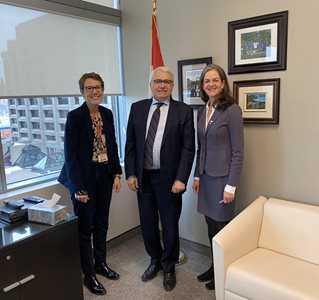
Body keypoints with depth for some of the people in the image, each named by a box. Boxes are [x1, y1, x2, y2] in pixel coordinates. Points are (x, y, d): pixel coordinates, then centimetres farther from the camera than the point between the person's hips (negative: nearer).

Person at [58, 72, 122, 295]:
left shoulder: (107, 114, 4)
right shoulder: (75, 116, -13)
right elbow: (70, 154, -14)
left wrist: (117, 173, 5)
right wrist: (78, 187, -16)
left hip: (104, 175, 6)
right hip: (85, 177, -5)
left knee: (101, 223, 18)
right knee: (85, 228, 7)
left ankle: (100, 263, 38)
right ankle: (88, 275, 25)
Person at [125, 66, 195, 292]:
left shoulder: (184, 111, -4)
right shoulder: (137, 108, 5)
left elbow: (188, 148, -7)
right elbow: (130, 143, 6)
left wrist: (181, 179, -13)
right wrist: (130, 173, 1)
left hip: (169, 178, -3)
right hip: (143, 177, 3)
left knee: (170, 226, 11)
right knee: (148, 224, 16)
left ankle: (169, 268, 34)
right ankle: (155, 260, 41)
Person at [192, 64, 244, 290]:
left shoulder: (232, 110, -12)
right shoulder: (202, 111, 8)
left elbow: (238, 152, -14)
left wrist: (231, 185, -15)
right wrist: (197, 176, 12)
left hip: (222, 177, -6)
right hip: (206, 176, 6)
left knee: (222, 226, 8)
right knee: (211, 225, 16)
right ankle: (214, 266, 34)